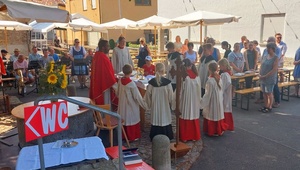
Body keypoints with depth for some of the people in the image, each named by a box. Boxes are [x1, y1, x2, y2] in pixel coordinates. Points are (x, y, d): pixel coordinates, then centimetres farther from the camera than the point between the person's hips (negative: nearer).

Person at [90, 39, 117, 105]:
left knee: (99, 101, 20)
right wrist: (114, 83, -16)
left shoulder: (96, 55, 5)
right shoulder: (103, 57, -23)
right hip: (104, 84, -10)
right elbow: (108, 72, -22)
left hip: (97, 83, 10)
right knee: (105, 103, 3)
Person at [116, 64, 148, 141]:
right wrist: (144, 105, -8)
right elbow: (137, 96, -19)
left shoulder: (120, 80, -7)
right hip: (131, 105, -6)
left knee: (124, 119, 19)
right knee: (131, 120, 10)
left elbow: (117, 93, 7)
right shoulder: (131, 83, -25)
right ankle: (132, 137, 23)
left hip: (122, 104, 6)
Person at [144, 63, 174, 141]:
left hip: (155, 106, 2)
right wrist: (171, 104, 8)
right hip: (165, 106, -1)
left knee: (155, 119, 13)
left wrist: (149, 105, 12)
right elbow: (170, 95, -9)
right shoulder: (167, 82, -16)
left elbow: (148, 95, -3)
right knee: (164, 120, 13)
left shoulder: (151, 82, -11)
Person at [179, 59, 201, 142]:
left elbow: (180, 91, -13)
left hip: (185, 100, -4)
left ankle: (184, 137, 16)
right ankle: (194, 136, 24)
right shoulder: (197, 76, -2)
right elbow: (199, 90, 2)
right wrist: (198, 99, 12)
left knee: (185, 118, 7)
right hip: (195, 101, 5)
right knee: (194, 117, 15)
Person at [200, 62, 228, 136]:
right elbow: (221, 91, 6)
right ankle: (220, 129, 30)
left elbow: (208, 94, -20)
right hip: (219, 101, 7)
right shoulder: (219, 78, -2)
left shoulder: (210, 81, -24)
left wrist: (202, 102, -10)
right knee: (218, 114, 18)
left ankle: (212, 131, 22)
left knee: (212, 116, 9)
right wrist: (220, 98, 19)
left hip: (212, 101, -7)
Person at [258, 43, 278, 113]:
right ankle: (265, 106, 22)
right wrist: (260, 74, -3)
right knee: (264, 93, 11)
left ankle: (269, 107, 13)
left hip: (270, 79, -6)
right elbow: (261, 66, 13)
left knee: (269, 93, 2)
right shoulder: (265, 57, 9)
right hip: (263, 78, 6)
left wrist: (265, 76, -18)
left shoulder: (275, 58, -10)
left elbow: (274, 69, -17)